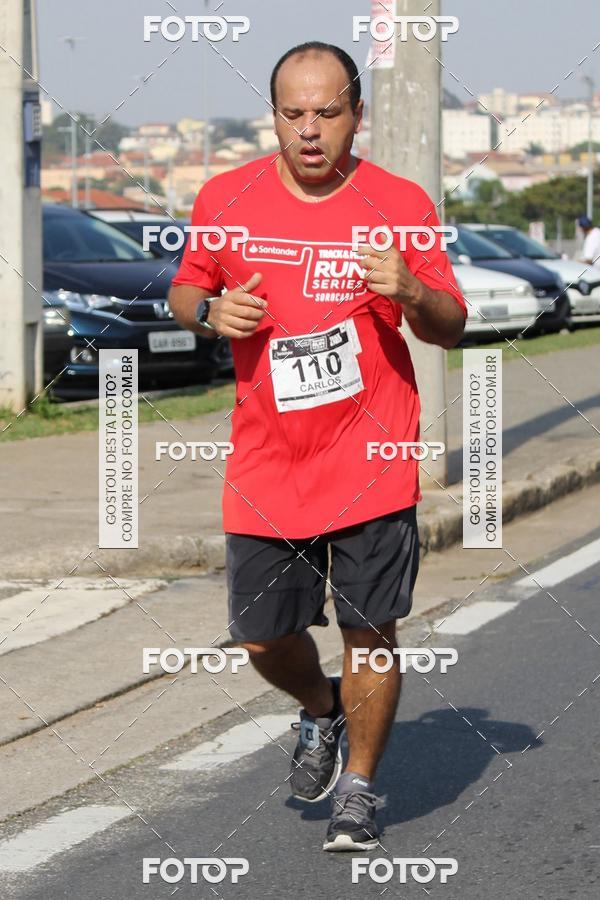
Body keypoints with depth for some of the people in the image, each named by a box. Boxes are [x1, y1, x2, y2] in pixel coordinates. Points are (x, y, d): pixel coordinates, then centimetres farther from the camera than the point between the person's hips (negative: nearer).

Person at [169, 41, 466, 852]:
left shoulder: (402, 205, -3)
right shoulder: (226, 200, 1)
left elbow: (452, 328, 2)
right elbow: (185, 290, 15)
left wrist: (411, 292, -20)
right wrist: (211, 312, -8)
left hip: (370, 463, -2)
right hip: (267, 466, 2)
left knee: (372, 634, -1)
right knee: (263, 637, 5)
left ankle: (358, 788, 20)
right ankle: (321, 709, 39)